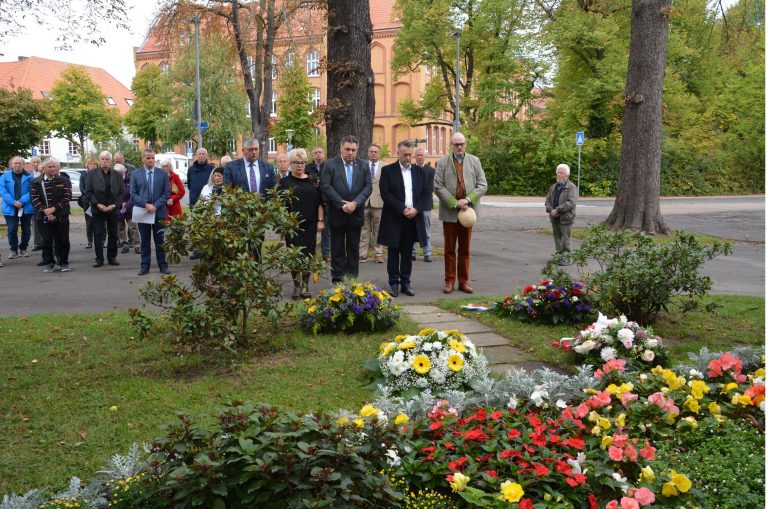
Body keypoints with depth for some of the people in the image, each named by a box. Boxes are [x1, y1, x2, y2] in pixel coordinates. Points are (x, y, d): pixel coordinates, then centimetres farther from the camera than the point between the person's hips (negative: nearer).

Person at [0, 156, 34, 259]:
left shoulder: (29, 177, 3)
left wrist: (22, 202, -19)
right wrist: (13, 203, -19)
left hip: (26, 208, 1)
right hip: (10, 208, -1)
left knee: (26, 230, 7)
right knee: (12, 230, -3)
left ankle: (23, 249, 23)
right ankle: (14, 250, 9)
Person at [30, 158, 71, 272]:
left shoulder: (65, 181, 4)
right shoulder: (36, 182, 7)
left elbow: (67, 197, -5)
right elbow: (34, 199, -1)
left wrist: (54, 208, -14)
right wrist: (45, 211, -13)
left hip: (61, 216, -1)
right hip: (43, 217, 1)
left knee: (62, 241, 2)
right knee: (47, 241, 3)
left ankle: (63, 263, 13)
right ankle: (48, 263, 13)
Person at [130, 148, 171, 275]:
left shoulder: (163, 174, 3)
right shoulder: (136, 174, 3)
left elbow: (167, 193, 0)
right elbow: (133, 194, -1)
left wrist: (156, 206, -12)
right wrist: (146, 205, -14)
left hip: (159, 212, 0)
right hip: (142, 212, 0)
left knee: (160, 240, 6)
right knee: (145, 241, 7)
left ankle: (162, 265, 13)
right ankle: (145, 266, 12)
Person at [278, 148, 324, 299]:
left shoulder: (313, 180, 9)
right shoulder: (285, 182, 3)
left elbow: (319, 202, 9)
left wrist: (320, 221, 2)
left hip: (310, 224, 2)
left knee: (308, 256, 2)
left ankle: (305, 286, 12)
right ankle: (297, 287, 9)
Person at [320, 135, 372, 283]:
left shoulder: (363, 166, 5)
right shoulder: (330, 164, -3)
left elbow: (367, 187, 0)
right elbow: (325, 186, -10)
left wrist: (355, 203, -15)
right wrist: (342, 204, -16)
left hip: (355, 213, 2)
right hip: (337, 214, -2)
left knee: (354, 248, 8)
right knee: (337, 248, 5)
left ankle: (352, 280, 14)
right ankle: (337, 279, 10)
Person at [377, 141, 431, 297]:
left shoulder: (419, 171, 10)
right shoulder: (387, 171, -1)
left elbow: (426, 193, 7)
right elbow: (385, 193, -9)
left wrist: (416, 209, -8)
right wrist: (402, 209, -15)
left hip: (413, 218, 3)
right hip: (394, 219, -3)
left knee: (407, 252, 8)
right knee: (393, 252, 3)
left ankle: (405, 283, 14)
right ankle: (394, 283, 9)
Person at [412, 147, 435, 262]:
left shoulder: (431, 170, 2)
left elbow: (431, 189, -4)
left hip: (425, 205, -2)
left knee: (426, 231, 2)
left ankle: (427, 254, 5)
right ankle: (411, 253, 9)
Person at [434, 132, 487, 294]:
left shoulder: (474, 161, 7)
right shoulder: (443, 162, 1)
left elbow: (482, 185, 2)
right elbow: (438, 186, -6)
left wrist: (468, 200, -12)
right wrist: (455, 203, -14)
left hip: (468, 210, 2)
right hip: (449, 212, -1)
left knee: (465, 249, 8)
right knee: (449, 249, 5)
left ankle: (464, 281, 14)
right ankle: (449, 281, 11)